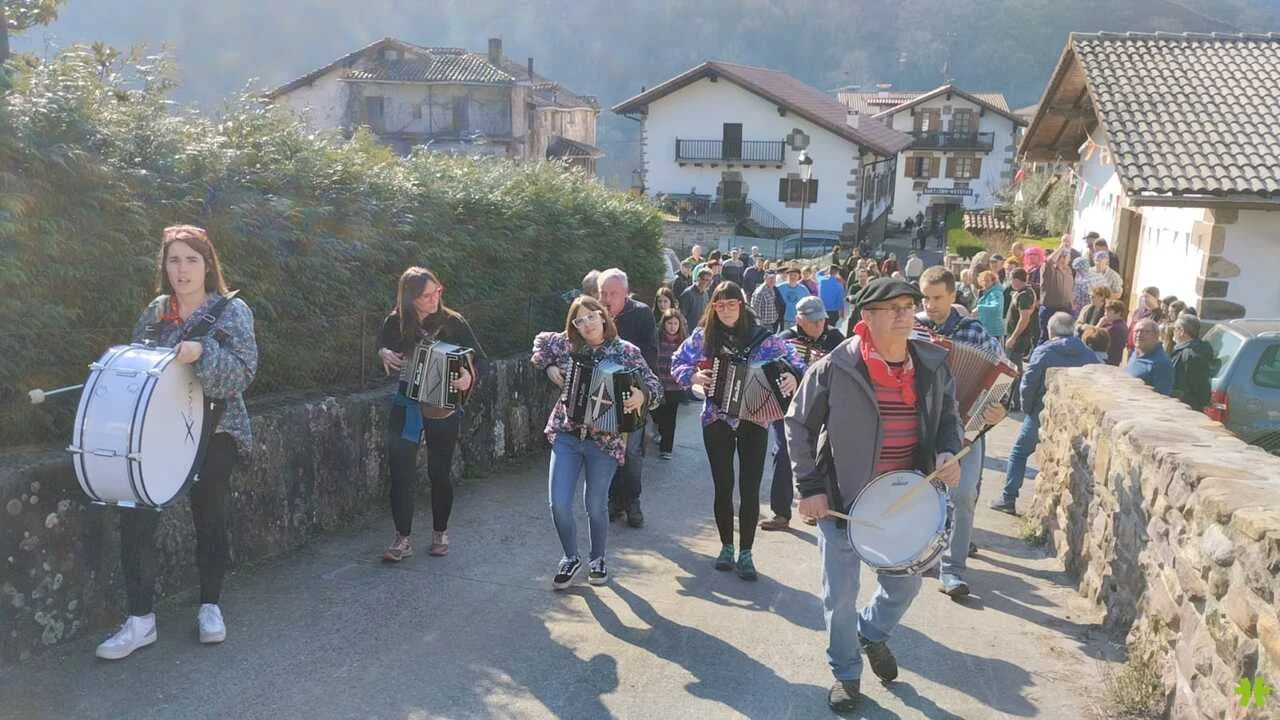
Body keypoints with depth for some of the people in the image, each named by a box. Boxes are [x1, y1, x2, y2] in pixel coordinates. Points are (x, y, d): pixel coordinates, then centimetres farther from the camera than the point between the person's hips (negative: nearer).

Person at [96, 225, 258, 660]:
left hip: (215, 431, -3)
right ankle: (141, 619, -3)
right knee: (134, 514, -12)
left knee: (210, 519, 2)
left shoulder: (232, 312, -4)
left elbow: (243, 373, -15)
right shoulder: (154, 313, 9)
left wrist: (200, 353, -29)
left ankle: (210, 606, 23)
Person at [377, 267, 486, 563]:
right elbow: (381, 347, 16)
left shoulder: (453, 323, -8)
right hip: (406, 407, 1)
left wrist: (468, 377, -28)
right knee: (401, 472, -4)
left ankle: (440, 532, 28)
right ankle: (403, 538, 7)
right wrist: (384, 354, -8)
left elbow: (478, 358, -7)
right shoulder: (395, 323, -3)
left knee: (440, 472, 10)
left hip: (444, 410, -1)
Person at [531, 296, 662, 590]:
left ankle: (597, 559, 33)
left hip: (605, 439, -2)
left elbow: (654, 385, -8)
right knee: (559, 502, -4)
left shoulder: (626, 351, -6)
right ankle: (571, 558, 20)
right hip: (566, 434, 2)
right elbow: (541, 341, 20)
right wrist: (548, 367, 3)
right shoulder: (566, 344, 1)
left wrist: (642, 395, -30)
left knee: (596, 505, 7)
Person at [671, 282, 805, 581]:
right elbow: (677, 363, 8)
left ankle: (745, 553, 13)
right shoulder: (703, 337, -1)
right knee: (723, 487, 8)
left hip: (754, 421, -1)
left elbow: (792, 357, -3)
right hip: (717, 420, 1)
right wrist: (693, 376, -12)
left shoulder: (761, 337, -4)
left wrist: (794, 376, -24)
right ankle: (727, 547, 25)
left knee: (750, 489, 0)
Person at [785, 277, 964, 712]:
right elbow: (798, 424, -8)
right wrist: (808, 488, -10)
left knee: (906, 581, 19)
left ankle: (873, 633, 51)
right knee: (841, 593, 7)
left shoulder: (932, 365, -5)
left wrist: (949, 453, -9)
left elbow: (948, 416, 11)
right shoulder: (835, 369, -18)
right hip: (841, 497, -4)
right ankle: (846, 673, 31)